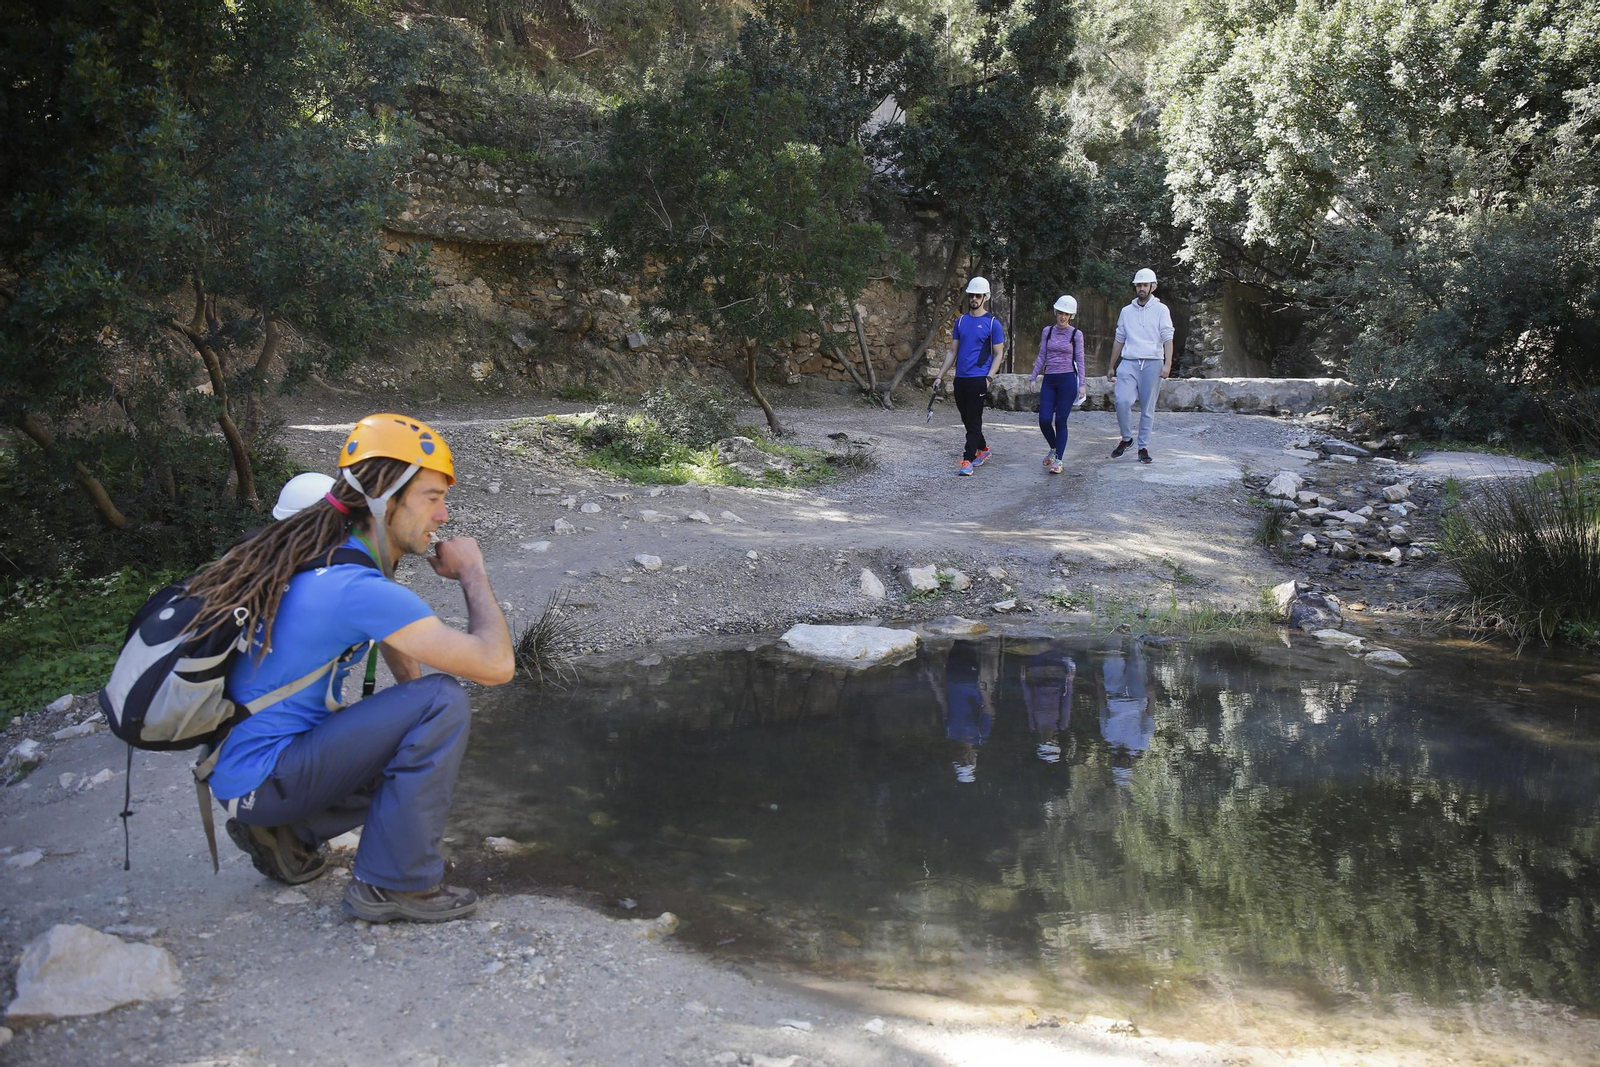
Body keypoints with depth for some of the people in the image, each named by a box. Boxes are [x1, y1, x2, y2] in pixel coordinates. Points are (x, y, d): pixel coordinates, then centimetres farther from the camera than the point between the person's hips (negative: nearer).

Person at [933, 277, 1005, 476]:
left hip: (978, 379, -5)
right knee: (966, 420, 12)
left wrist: (989, 378, -14)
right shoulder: (961, 321, 13)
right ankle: (982, 448, 32)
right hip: (960, 378, 6)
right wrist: (940, 376, 11)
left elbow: (998, 354, -2)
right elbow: (952, 352, 16)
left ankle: (968, 460, -7)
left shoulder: (992, 323, -2)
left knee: (973, 421, -6)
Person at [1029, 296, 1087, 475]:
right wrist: (1033, 377, 7)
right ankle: (1053, 449, 25)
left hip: (1067, 379, -3)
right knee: (1044, 420, -3)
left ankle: (1058, 460, 5)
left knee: (1060, 421, -4)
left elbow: (1079, 360, 2)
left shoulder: (1076, 334, 1)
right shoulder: (1047, 331, 10)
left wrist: (1082, 383, -3)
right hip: (1049, 380, 3)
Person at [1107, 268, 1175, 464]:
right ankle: (1126, 438, 3)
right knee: (1122, 401, -17)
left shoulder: (1161, 310, 5)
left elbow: (1168, 339, -3)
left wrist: (1167, 364, -16)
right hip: (1129, 363, 2)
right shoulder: (1126, 311, 14)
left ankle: (1143, 447, 11)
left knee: (1148, 409, 2)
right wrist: (1111, 367, 18)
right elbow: (1119, 340, 20)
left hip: (1152, 363, -2)